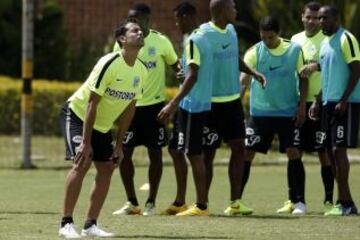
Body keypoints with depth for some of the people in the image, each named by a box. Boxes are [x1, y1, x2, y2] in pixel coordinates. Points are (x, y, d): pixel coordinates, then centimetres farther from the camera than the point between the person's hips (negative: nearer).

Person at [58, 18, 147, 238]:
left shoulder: (141, 71, -5)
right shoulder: (109, 64, -27)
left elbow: (129, 107, 4)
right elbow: (92, 103, -26)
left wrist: (119, 144, 2)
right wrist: (85, 142, -29)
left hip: (103, 125, 7)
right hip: (78, 115, -7)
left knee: (107, 168, 0)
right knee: (82, 163, -21)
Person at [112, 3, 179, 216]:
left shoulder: (161, 42, -5)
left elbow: (175, 64, 9)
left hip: (154, 105, -2)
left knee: (155, 153, 2)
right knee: (124, 152, 0)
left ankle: (151, 203, 11)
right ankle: (132, 203, 12)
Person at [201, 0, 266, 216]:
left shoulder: (231, 30, 10)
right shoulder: (203, 34, -14)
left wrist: (253, 73, 9)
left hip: (233, 100, 7)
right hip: (212, 102, -7)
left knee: (239, 148, 3)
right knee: (208, 153, 0)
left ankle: (235, 202, 8)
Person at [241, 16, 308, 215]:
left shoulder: (294, 50, -3)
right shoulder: (255, 52, -6)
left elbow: (303, 78, 4)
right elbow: (244, 77, -16)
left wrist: (302, 105, -4)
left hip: (288, 112, 0)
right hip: (260, 112, 0)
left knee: (293, 153, -5)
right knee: (246, 153, -1)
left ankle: (298, 201, 2)